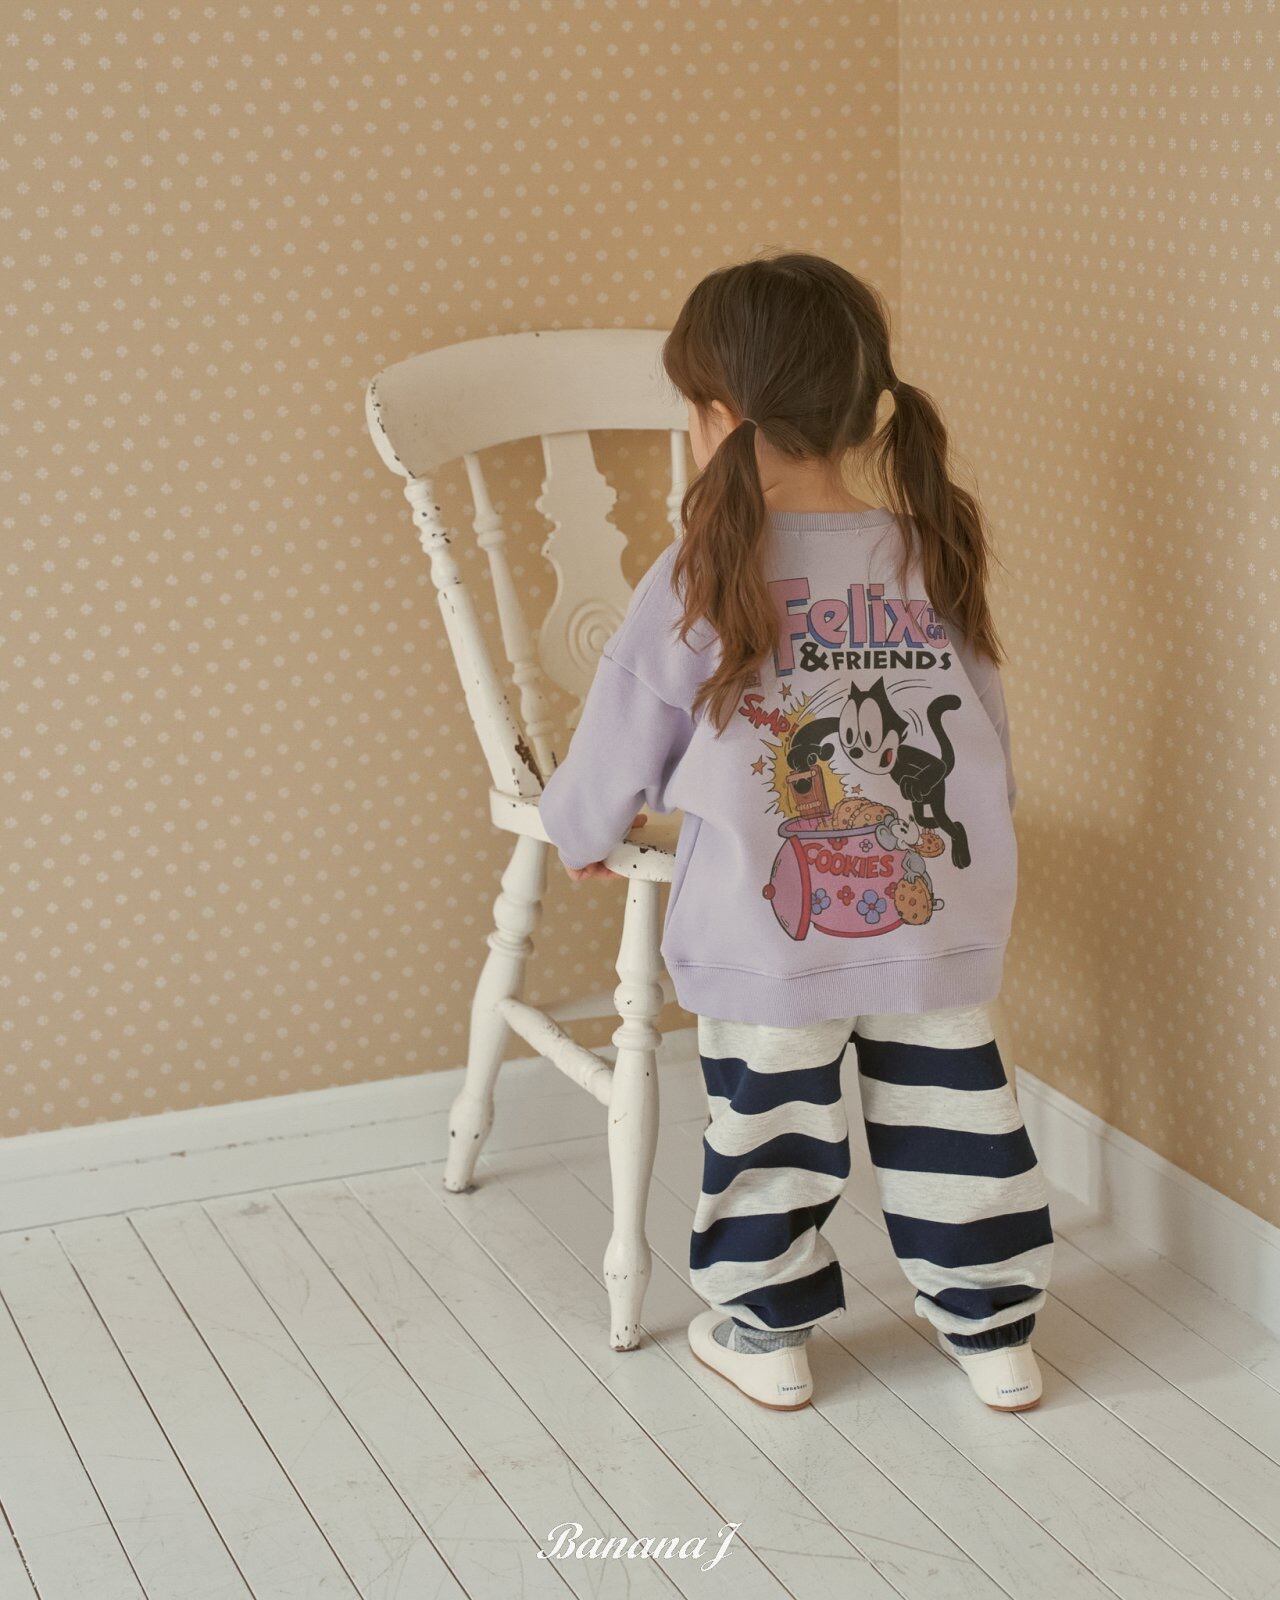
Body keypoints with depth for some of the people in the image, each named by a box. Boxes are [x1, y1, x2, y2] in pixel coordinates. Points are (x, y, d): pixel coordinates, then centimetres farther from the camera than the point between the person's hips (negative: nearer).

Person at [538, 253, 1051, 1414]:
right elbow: (989, 738, 9)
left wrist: (582, 833, 18)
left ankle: (765, 1332, 30)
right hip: (939, 925, 3)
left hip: (769, 945, -3)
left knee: (769, 1139, 14)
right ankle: (994, 1333, 27)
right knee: (956, 1123, 15)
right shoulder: (940, 560, -2)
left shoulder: (702, 579, -14)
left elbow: (625, 741, -2)